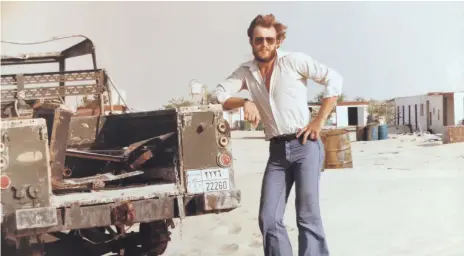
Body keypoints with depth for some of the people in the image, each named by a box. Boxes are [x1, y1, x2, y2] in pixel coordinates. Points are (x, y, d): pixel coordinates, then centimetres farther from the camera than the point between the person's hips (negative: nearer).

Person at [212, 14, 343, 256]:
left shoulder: (294, 61, -4)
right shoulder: (246, 71, 9)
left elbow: (334, 79, -5)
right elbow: (218, 94, 9)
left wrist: (319, 121, -8)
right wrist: (245, 102, -9)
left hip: (305, 145, -5)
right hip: (277, 151, 5)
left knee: (307, 216, -9)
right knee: (269, 220, -1)